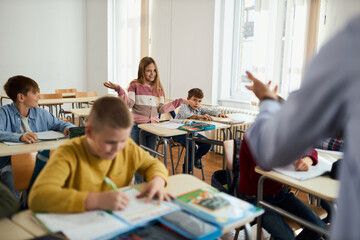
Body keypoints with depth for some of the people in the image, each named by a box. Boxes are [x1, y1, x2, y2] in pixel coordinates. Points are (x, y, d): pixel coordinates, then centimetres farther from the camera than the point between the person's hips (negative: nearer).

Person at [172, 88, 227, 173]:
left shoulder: (200, 108, 2)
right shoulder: (184, 107, -19)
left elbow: (210, 111, 7)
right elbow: (186, 115, -41)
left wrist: (219, 114, -15)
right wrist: (200, 116, -55)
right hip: (179, 133, -7)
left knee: (207, 144, -3)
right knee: (192, 147, -27)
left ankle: (196, 158, 27)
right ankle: (186, 172, -9)